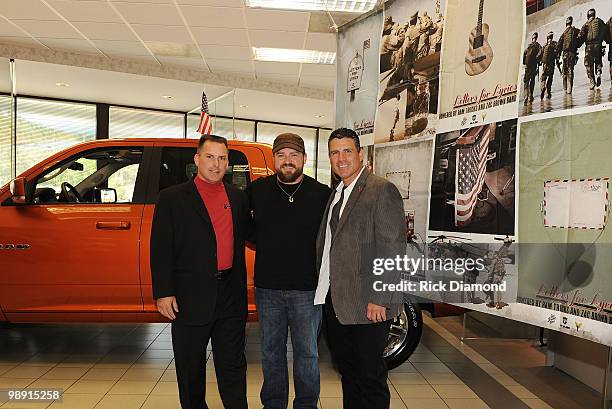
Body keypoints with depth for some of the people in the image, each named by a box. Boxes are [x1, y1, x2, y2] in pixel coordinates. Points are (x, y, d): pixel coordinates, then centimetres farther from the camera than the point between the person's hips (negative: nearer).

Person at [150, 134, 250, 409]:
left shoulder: (238, 198, 8)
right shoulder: (172, 198, -2)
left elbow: (246, 236, 17)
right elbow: (160, 249, -6)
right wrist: (163, 293, -12)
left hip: (231, 296, 3)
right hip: (191, 297, -2)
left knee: (233, 366, 12)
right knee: (190, 368, 14)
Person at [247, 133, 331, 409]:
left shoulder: (322, 194, -4)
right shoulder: (257, 190, 2)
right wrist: (264, 246, 7)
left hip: (306, 289, -2)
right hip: (267, 287, 2)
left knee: (307, 353, 10)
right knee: (271, 351, 15)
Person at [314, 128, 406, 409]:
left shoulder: (382, 190, -10)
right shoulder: (336, 194, 15)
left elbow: (393, 249, -16)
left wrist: (379, 300, -20)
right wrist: (324, 289, 10)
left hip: (367, 306, -8)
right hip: (334, 302, 8)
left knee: (370, 375, 5)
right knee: (348, 373, 20)